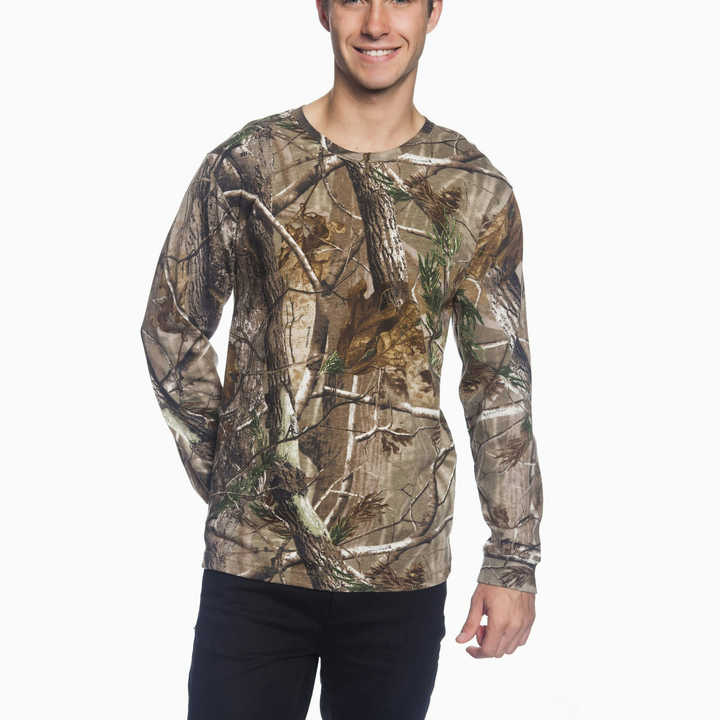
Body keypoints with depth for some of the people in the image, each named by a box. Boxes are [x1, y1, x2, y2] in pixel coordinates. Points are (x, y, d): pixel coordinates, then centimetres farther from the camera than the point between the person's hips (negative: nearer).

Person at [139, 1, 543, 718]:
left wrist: (514, 561, 3)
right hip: (253, 564, -1)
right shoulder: (244, 166, -2)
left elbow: (500, 382, 4)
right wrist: (223, 472, 4)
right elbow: (172, 329, 8)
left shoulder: (478, 193, 1)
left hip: (405, 574, 1)